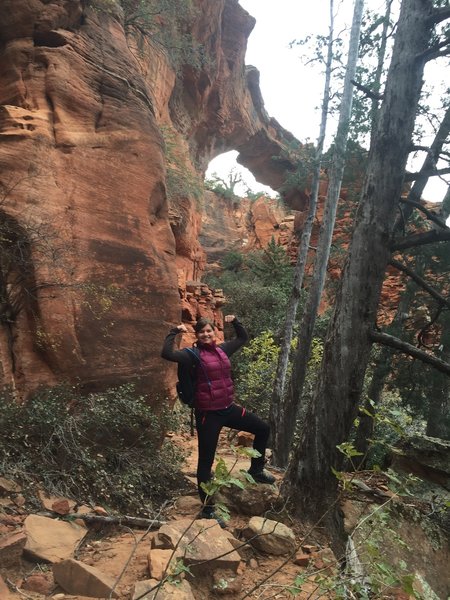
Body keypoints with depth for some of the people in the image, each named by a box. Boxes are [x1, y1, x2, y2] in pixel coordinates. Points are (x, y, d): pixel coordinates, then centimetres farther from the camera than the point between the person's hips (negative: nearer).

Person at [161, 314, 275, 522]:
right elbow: (167, 354, -27)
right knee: (206, 461, 3)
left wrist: (235, 322, 13)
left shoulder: (222, 349, 7)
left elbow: (243, 338, 25)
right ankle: (207, 508, 17)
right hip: (208, 413, -7)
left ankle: (256, 470, 34)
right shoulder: (193, 355, -10)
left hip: (228, 408, 7)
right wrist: (175, 331, -18)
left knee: (263, 429, 15)